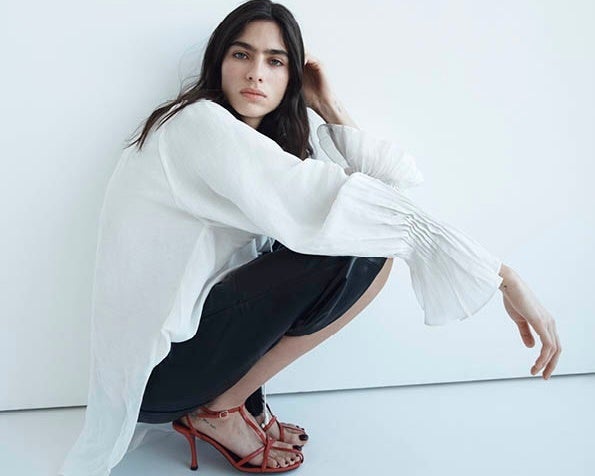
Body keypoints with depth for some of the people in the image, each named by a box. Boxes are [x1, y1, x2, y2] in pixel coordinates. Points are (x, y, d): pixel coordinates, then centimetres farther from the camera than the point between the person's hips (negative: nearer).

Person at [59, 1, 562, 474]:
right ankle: (221, 409, -6)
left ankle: (234, 396, 2)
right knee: (355, 245, -21)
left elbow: (400, 180, 3)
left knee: (373, 245, 0)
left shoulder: (269, 145, 12)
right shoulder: (199, 123, -15)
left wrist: (329, 108, 0)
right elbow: (342, 201, -26)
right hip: (155, 371, -8)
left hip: (191, 337, 8)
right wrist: (503, 276, -26)